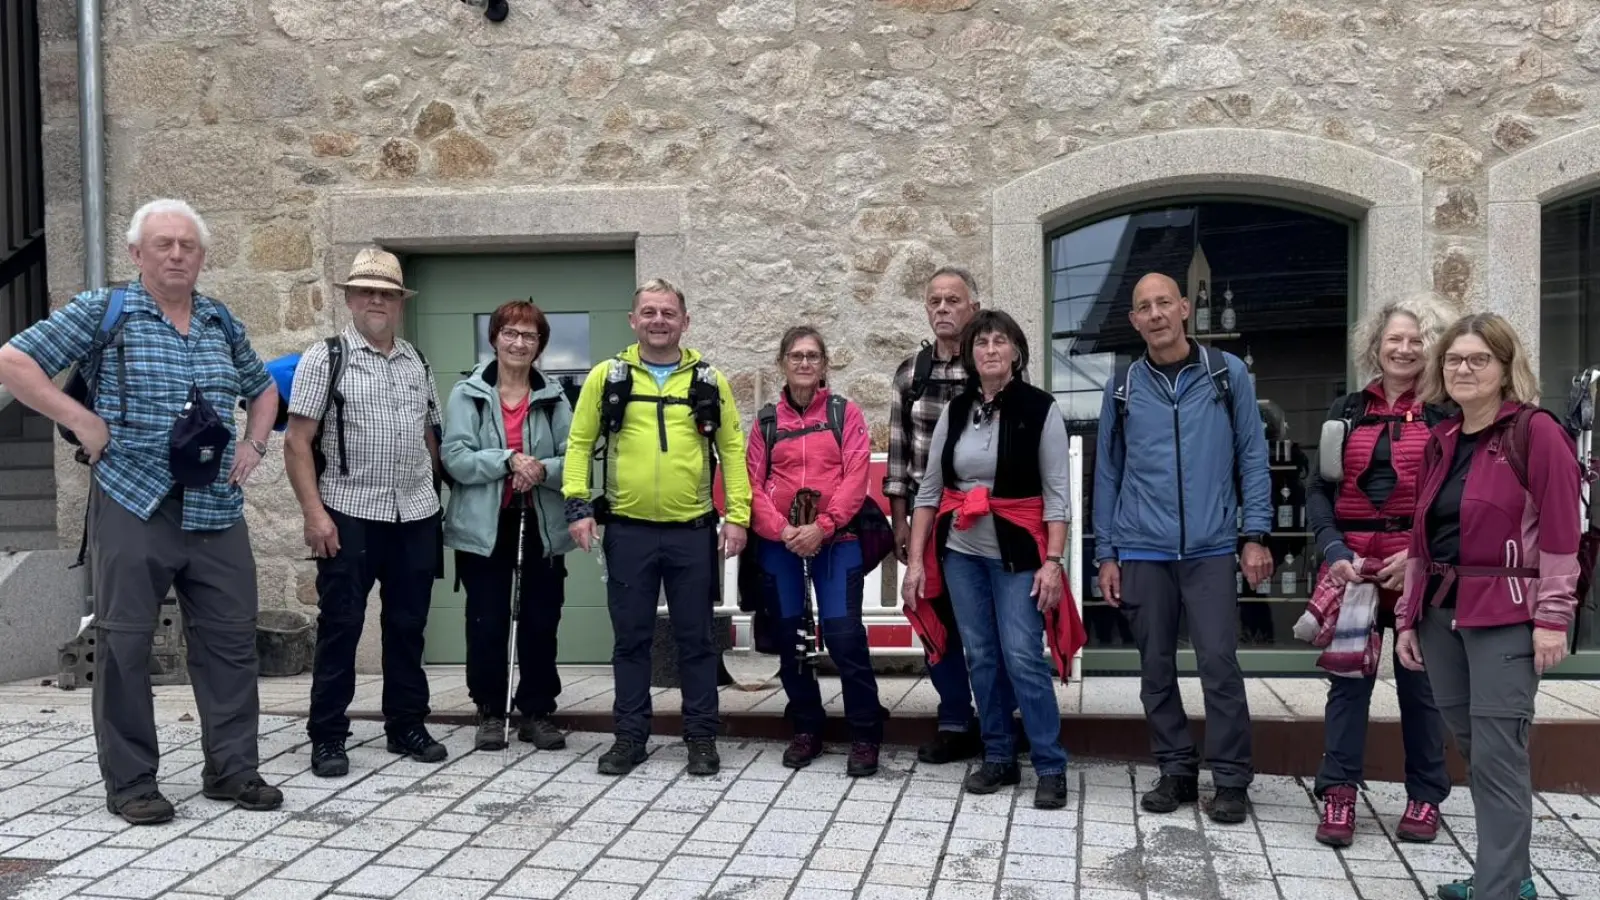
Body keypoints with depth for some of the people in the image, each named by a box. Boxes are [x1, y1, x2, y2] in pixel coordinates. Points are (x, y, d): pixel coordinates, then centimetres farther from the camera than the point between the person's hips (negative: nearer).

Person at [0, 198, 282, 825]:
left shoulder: (222, 322, 13)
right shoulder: (103, 310, -1)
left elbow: (263, 388, 28)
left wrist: (254, 444, 12)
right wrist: (81, 421, -11)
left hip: (216, 511, 4)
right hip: (133, 507, -4)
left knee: (230, 638, 6)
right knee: (124, 643, 3)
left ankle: (232, 768, 18)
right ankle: (130, 782, 14)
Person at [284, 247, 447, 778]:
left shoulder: (416, 363, 13)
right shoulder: (325, 359, -2)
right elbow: (297, 443, -6)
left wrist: (436, 493, 10)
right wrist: (313, 512, -14)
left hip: (417, 515, 5)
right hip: (349, 515, -4)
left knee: (408, 625, 11)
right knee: (340, 626, 2)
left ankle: (407, 726, 23)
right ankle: (327, 737, 13)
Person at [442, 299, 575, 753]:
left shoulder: (554, 397, 6)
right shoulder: (467, 393, 1)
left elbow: (574, 460, 0)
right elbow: (455, 457, -9)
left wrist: (543, 469, -20)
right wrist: (508, 460, -21)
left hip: (542, 527, 2)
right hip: (485, 528, -1)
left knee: (540, 623, 7)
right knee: (486, 624, 5)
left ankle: (538, 712, 20)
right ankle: (490, 713, 18)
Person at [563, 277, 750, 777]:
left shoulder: (709, 381, 5)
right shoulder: (607, 376, 4)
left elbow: (732, 449, 5)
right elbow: (579, 443, 5)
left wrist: (738, 515, -2)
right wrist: (577, 504, -6)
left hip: (693, 531, 0)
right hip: (627, 531, 0)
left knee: (696, 638, 7)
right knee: (631, 638, 9)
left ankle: (702, 736, 19)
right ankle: (630, 735, 21)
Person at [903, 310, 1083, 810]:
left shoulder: (1040, 409, -6)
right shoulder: (954, 411, 6)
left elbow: (1057, 493, -8)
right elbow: (929, 489, 7)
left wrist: (1052, 561, -15)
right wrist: (915, 560, 3)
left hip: (1017, 552, -4)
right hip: (961, 551, 4)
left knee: (1023, 657, -8)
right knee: (980, 656, 9)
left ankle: (1052, 767, 3)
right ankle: (998, 757, 21)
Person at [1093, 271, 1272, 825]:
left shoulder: (1227, 373, 2)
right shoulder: (1123, 386, 7)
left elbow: (1252, 456, 2)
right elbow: (1108, 471, 9)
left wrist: (1255, 535, -5)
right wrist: (1106, 553, 6)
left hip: (1210, 549, -2)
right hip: (1142, 551, 2)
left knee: (1219, 664, -4)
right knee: (1156, 668, 8)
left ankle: (1231, 779, 9)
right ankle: (1176, 770, 21)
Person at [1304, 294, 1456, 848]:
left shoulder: (1444, 413, 3)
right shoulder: (1347, 412, 9)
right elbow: (1319, 489, 6)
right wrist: (1334, 551, -9)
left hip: (1419, 565, -1)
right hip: (1352, 561, 2)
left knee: (1420, 681, 7)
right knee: (1348, 677, 3)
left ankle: (1425, 797, 20)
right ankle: (1338, 794, 9)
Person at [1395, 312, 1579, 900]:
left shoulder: (1535, 431, -5)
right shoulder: (1441, 442, 14)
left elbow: (1560, 530, -11)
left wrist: (1552, 617, -15)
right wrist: (1408, 616, 14)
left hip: (1504, 613, -7)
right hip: (1441, 610, 7)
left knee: (1496, 754, -6)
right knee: (1470, 747, 12)